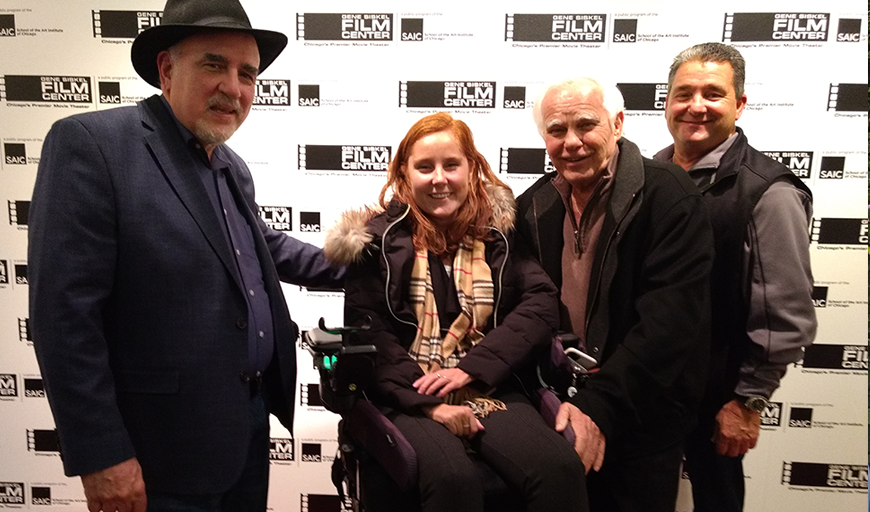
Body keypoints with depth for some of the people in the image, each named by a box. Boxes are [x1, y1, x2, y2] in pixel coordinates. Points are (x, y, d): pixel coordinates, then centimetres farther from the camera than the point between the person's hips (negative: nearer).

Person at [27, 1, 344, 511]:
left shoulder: (232, 165, 8)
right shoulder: (91, 143, -15)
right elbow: (63, 311, -19)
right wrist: (101, 455, -19)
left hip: (251, 418, 7)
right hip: (169, 443, -7)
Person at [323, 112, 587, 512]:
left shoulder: (500, 232, 10)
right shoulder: (378, 239, 4)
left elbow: (539, 303, -1)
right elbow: (367, 332, -3)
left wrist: (469, 368, -12)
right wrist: (428, 402, -13)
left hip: (488, 389, 3)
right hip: (408, 397, -2)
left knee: (561, 468, -23)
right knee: (453, 479, -32)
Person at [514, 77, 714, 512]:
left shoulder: (669, 197, -14)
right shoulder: (533, 206, 1)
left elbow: (669, 320, -21)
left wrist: (601, 406, -24)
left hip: (641, 416, -4)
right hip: (562, 410, 4)